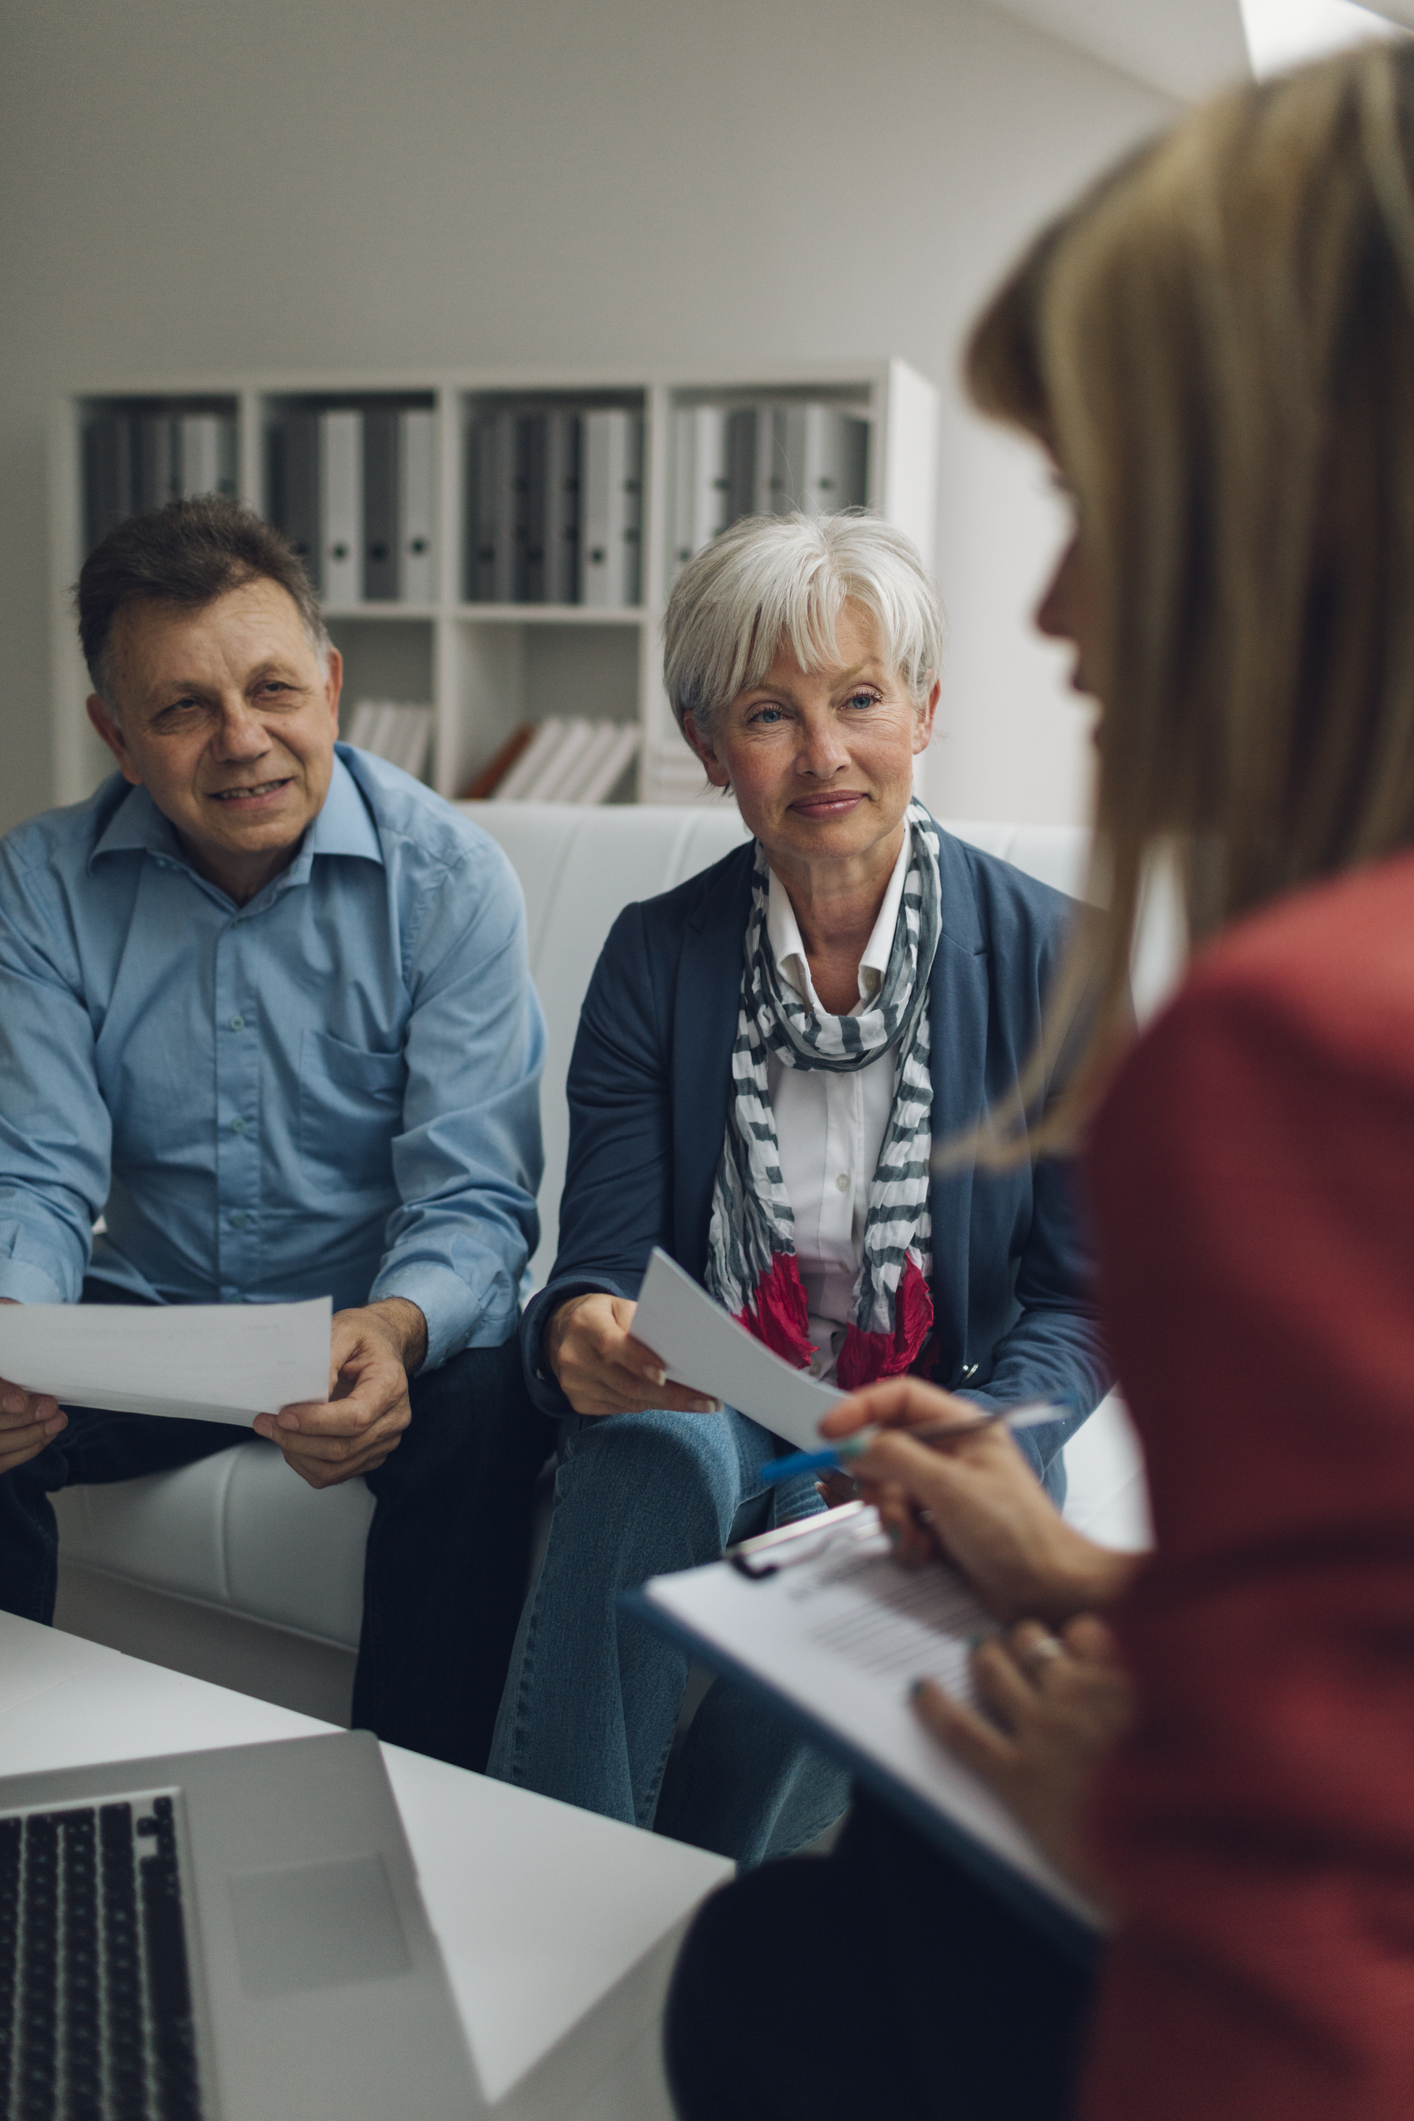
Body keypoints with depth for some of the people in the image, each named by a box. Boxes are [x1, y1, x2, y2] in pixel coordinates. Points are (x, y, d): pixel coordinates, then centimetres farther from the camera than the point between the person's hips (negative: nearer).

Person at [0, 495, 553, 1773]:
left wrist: (391, 1332, -41)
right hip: (151, 1316, 3)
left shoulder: (449, 878, -13)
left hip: (393, 1322, -2)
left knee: (481, 1415, -33)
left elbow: (473, 1199, -17)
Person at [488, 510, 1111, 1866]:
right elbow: (601, 1256, -3)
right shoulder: (654, 956, -1)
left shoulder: (1047, 954, -5)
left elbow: (1084, 1298, -4)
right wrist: (580, 1330, -28)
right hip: (704, 1410, 1)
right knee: (654, 1445, -33)